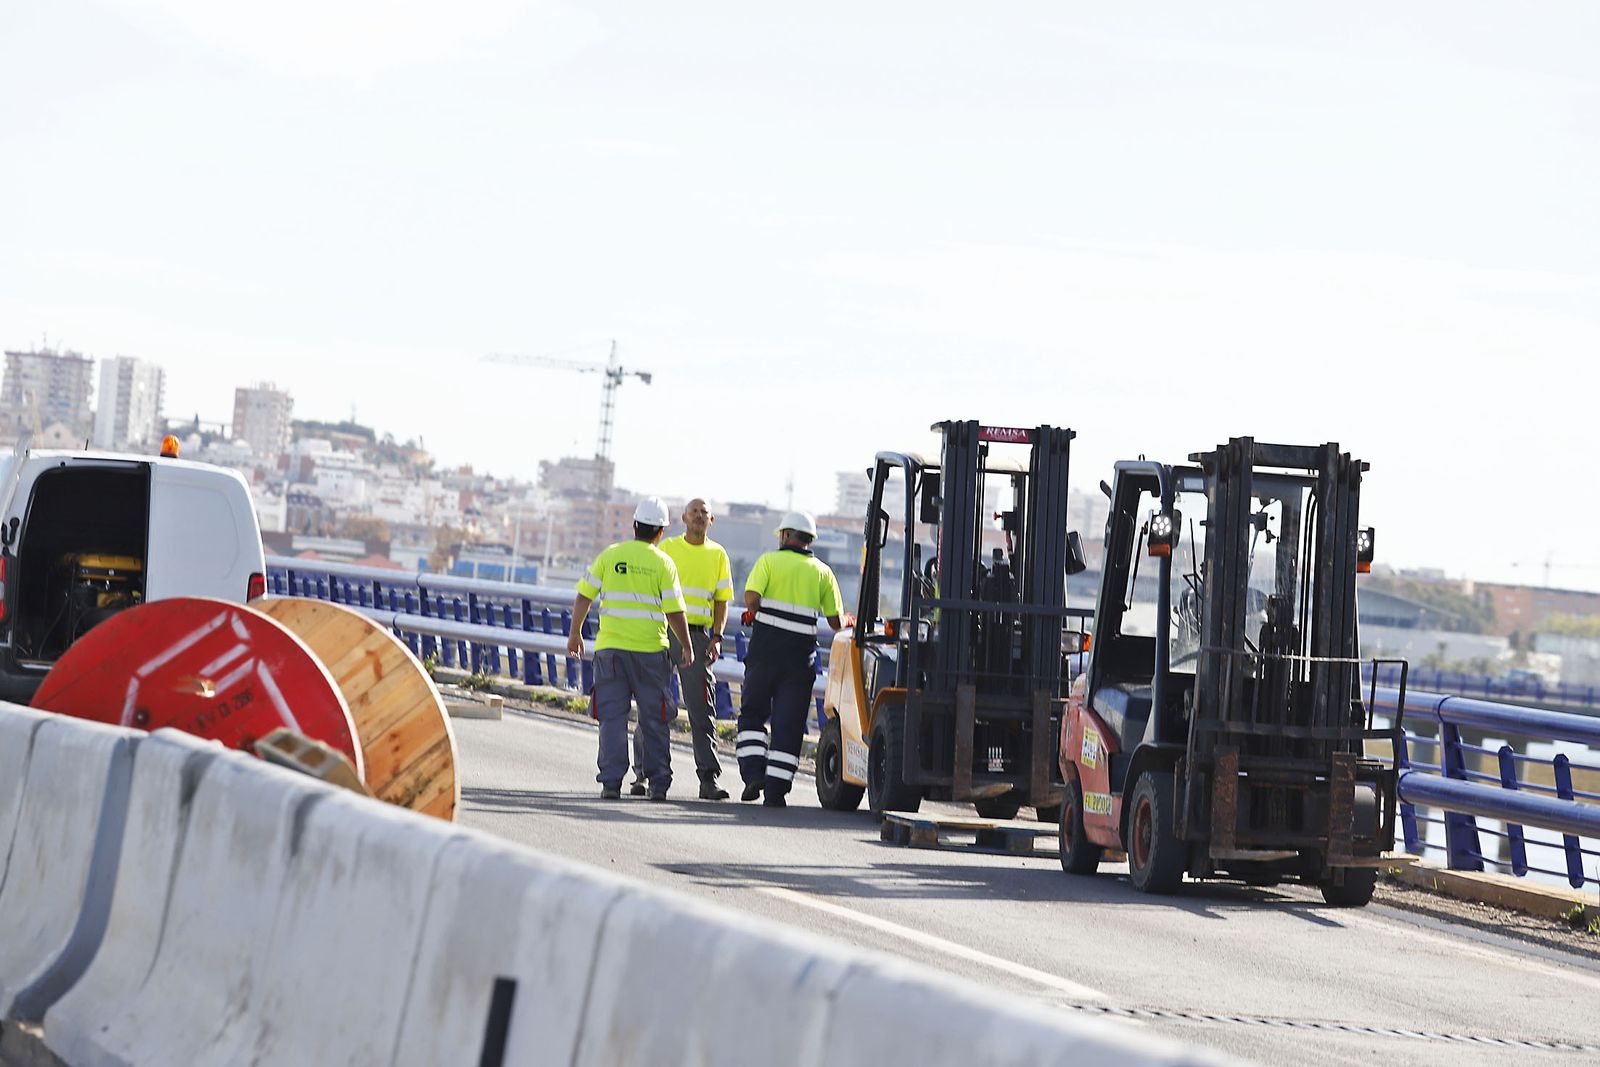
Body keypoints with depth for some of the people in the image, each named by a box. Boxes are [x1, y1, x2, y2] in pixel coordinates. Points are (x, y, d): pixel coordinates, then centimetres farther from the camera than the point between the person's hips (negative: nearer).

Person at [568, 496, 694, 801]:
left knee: (612, 716, 3)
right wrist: (686, 647, 8)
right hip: (650, 649, -1)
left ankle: (611, 781, -4)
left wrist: (575, 633, 17)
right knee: (653, 718, 8)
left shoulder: (609, 556, 3)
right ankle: (658, 783, 9)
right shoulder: (663, 563, -3)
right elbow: (674, 612, -5)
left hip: (610, 648, 1)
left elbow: (584, 596, 5)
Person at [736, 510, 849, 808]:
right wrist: (846, 621, 29)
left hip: (766, 649, -1)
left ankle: (753, 773, -2)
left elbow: (751, 598, -14)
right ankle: (775, 789, -1)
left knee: (752, 714, 13)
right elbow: (836, 622, 6)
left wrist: (755, 614, 7)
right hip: (800, 656, 1)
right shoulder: (822, 572, 8)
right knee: (788, 725, 3)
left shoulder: (769, 561, 0)